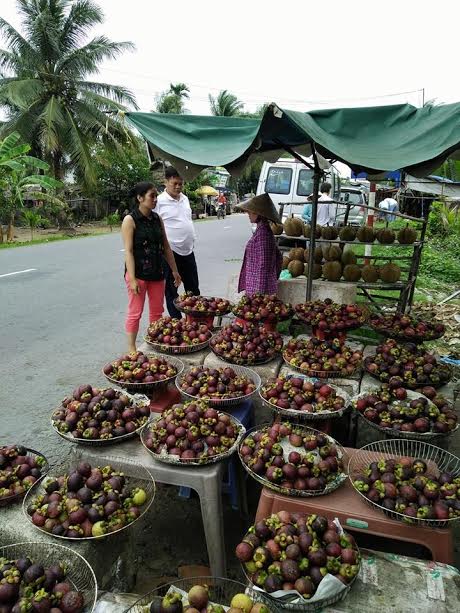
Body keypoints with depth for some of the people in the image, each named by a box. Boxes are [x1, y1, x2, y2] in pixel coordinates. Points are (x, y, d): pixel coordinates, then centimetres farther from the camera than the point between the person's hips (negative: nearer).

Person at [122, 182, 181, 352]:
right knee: (135, 313, 2)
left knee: (157, 311, 13)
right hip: (138, 273, -6)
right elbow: (128, 251, -14)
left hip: (157, 272, 6)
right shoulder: (130, 220, -9)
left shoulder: (157, 219, 8)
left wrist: (174, 270, 13)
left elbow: (166, 246, 13)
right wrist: (132, 279, -18)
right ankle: (131, 349, 13)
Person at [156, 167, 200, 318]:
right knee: (171, 290, 6)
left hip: (188, 251, 7)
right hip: (171, 253, -7)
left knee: (193, 289, 15)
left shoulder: (185, 199, 10)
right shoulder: (160, 201, -12)